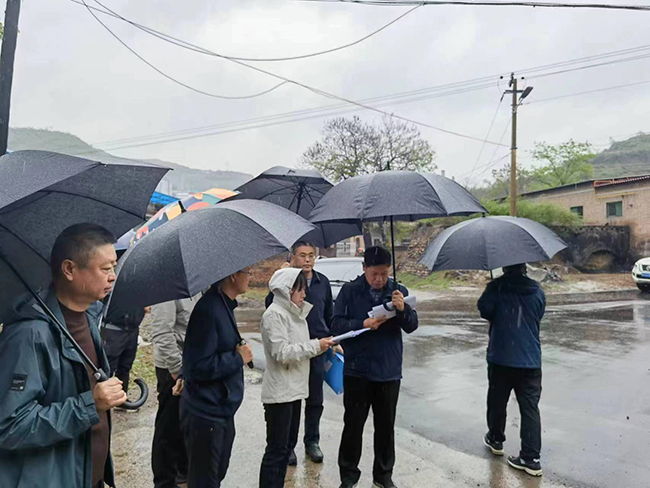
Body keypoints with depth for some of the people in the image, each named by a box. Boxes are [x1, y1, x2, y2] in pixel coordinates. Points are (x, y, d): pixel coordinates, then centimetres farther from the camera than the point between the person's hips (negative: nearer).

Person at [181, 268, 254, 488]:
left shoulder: (224, 305, 6)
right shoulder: (208, 309, -25)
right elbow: (199, 367, -27)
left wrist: (238, 353, 3)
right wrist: (238, 358, -18)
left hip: (222, 411, 9)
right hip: (206, 416, -9)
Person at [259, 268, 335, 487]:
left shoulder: (295, 312, 11)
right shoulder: (275, 314, -17)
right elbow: (281, 352, -23)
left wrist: (324, 346, 1)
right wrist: (316, 346, -20)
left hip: (294, 389, 9)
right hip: (279, 393, -9)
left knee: (288, 445, 18)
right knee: (276, 449, 1)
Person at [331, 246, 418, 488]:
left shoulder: (399, 291, 0)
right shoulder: (349, 291, -5)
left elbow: (412, 326, -6)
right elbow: (336, 325, -10)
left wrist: (403, 309, -26)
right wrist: (364, 324, -24)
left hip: (389, 372, 2)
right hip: (356, 371, -2)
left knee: (386, 426, 15)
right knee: (353, 425, 10)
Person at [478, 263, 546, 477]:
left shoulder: (496, 288, -10)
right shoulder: (537, 291, 2)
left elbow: (484, 310, -11)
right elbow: (538, 317, 12)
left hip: (501, 358, -2)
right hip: (531, 360, 2)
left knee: (497, 402, 17)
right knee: (530, 408, 6)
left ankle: (496, 440, 35)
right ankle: (531, 458, 6)